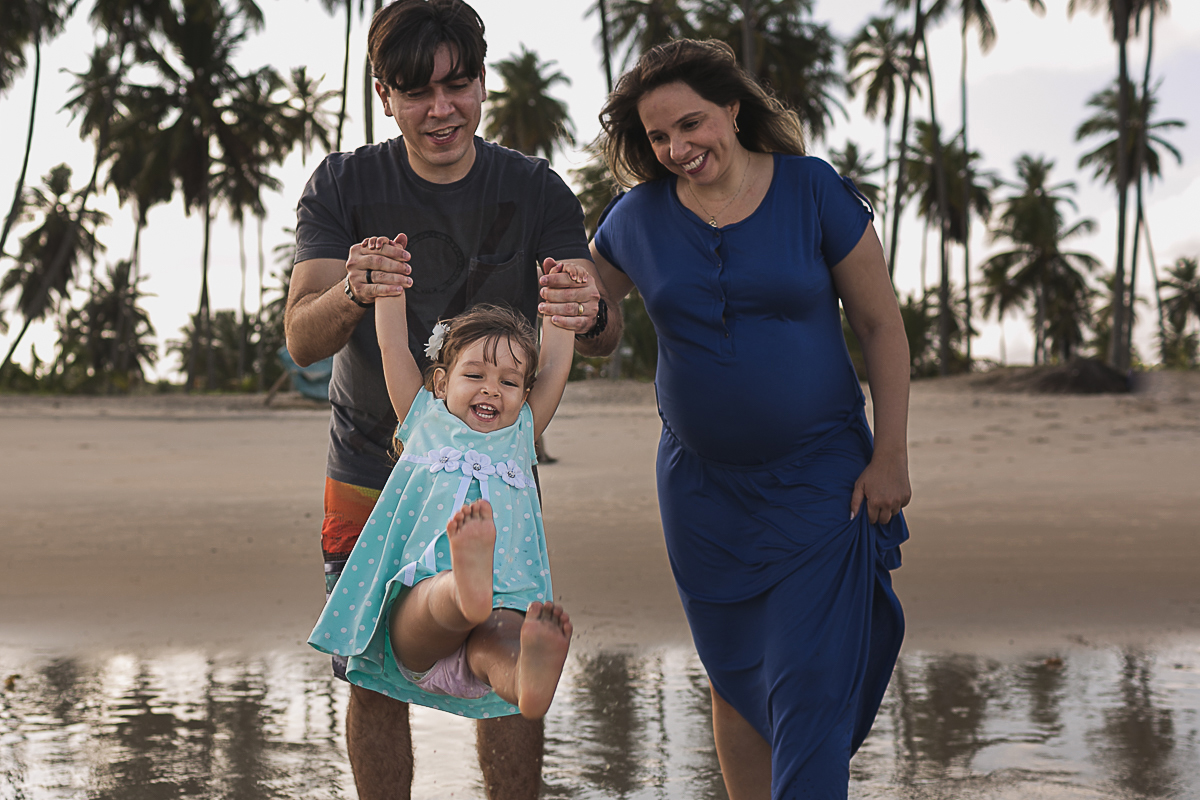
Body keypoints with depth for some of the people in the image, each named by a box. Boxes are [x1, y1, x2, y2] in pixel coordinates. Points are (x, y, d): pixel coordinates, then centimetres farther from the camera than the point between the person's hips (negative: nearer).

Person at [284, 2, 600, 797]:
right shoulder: (342, 187, -8)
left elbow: (600, 334, -16)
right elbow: (302, 340, -18)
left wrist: (587, 311, -42)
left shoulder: (535, 191, -7)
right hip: (371, 467, 0)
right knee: (376, 685, 2)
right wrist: (352, 294, -42)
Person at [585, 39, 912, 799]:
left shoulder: (812, 190, -8)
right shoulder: (639, 217, -1)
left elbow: (881, 323, -4)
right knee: (736, 683, 12)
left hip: (818, 479, -3)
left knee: (809, 687, -9)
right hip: (704, 487, 3)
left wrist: (891, 454, -7)